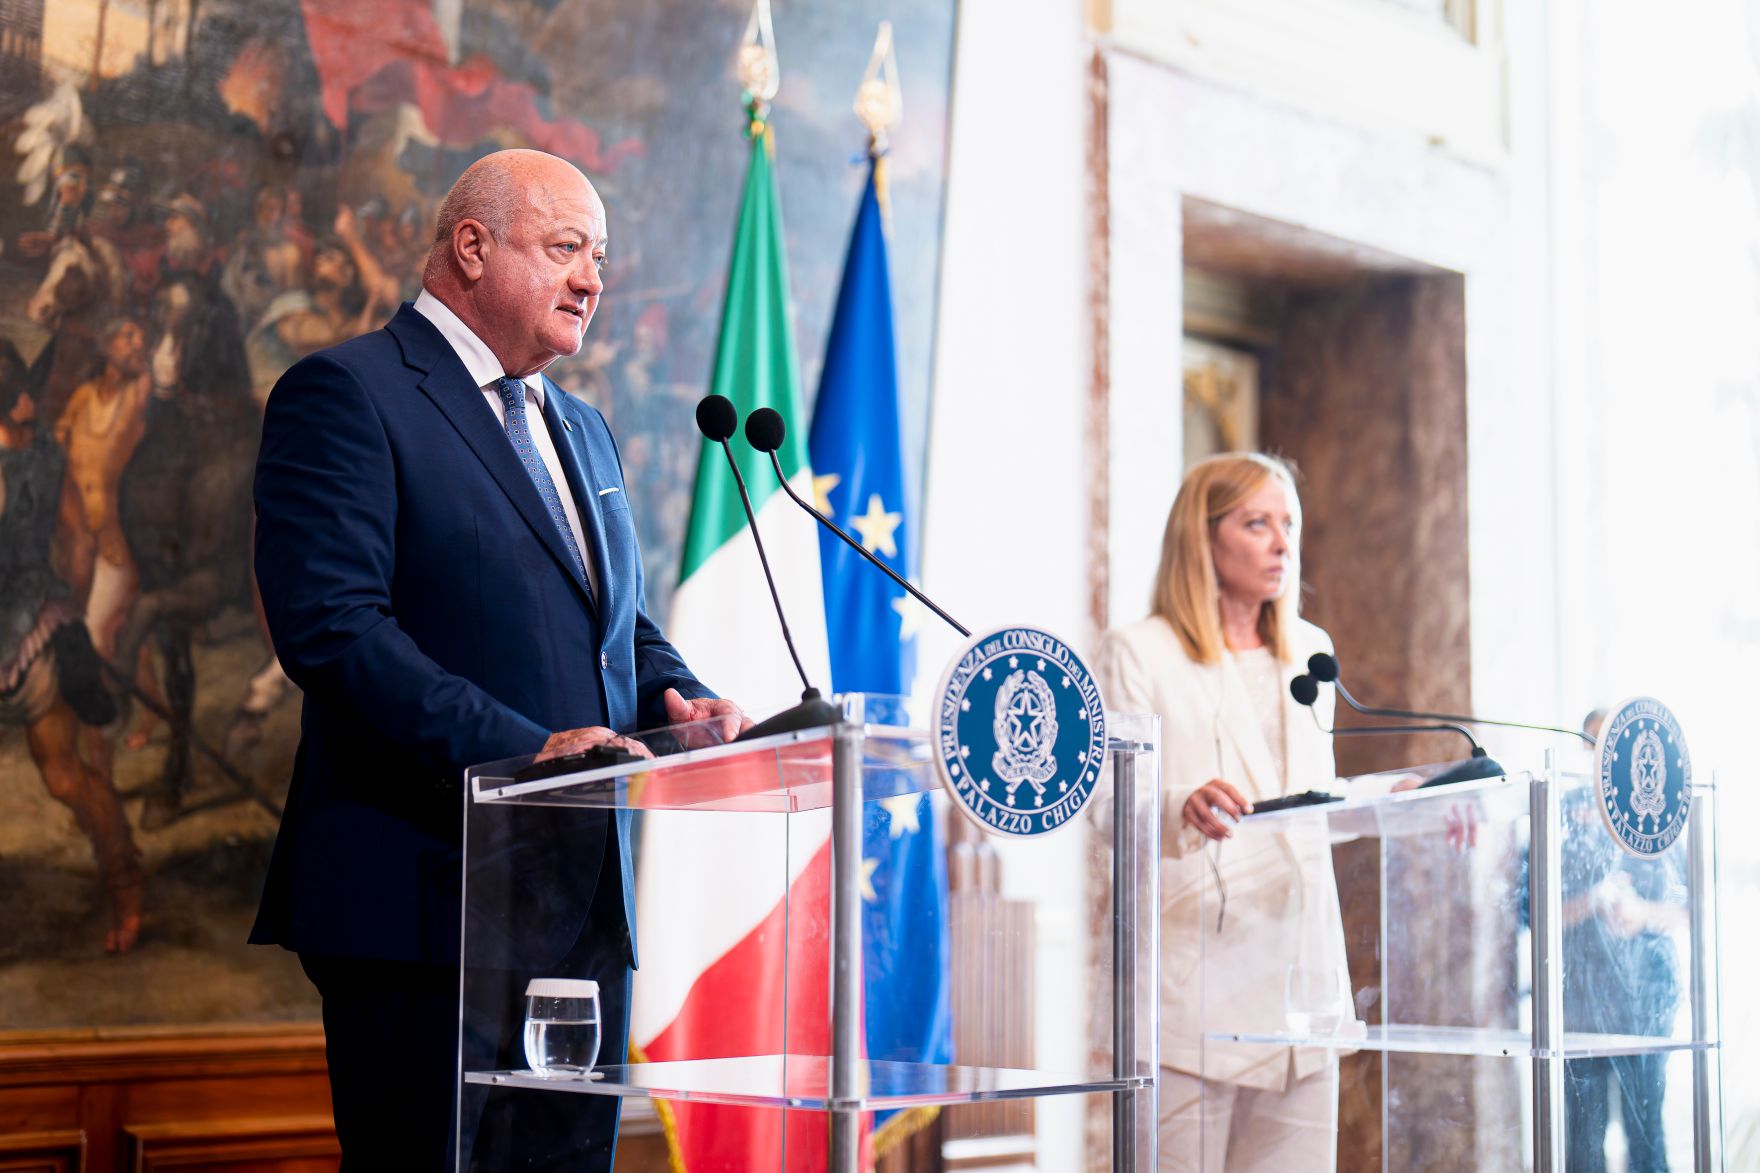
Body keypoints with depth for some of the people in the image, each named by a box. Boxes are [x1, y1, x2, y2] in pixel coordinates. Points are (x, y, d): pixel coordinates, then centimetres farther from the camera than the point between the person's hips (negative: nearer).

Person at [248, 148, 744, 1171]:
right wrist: (519, 748, -23)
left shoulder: (582, 429, 22)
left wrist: (679, 700, 3)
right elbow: (330, 626, -17)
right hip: (433, 890, -8)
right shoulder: (346, 394, -5)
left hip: (587, 901, 8)